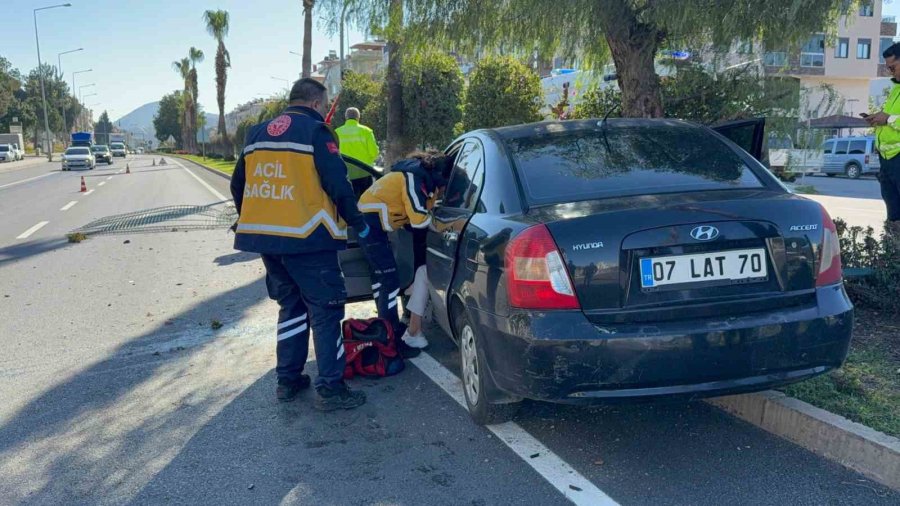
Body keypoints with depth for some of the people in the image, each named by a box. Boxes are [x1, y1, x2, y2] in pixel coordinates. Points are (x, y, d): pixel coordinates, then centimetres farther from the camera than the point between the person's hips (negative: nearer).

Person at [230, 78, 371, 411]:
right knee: (325, 310, 1)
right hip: (306, 238, -7)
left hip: (264, 237, 7)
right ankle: (330, 389, 2)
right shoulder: (315, 131, -5)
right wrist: (358, 224, 0)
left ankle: (287, 380, 23)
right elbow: (337, 185, -12)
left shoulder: (258, 134, 16)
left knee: (291, 306, 19)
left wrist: (256, 222, 31)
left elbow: (238, 186, 20)